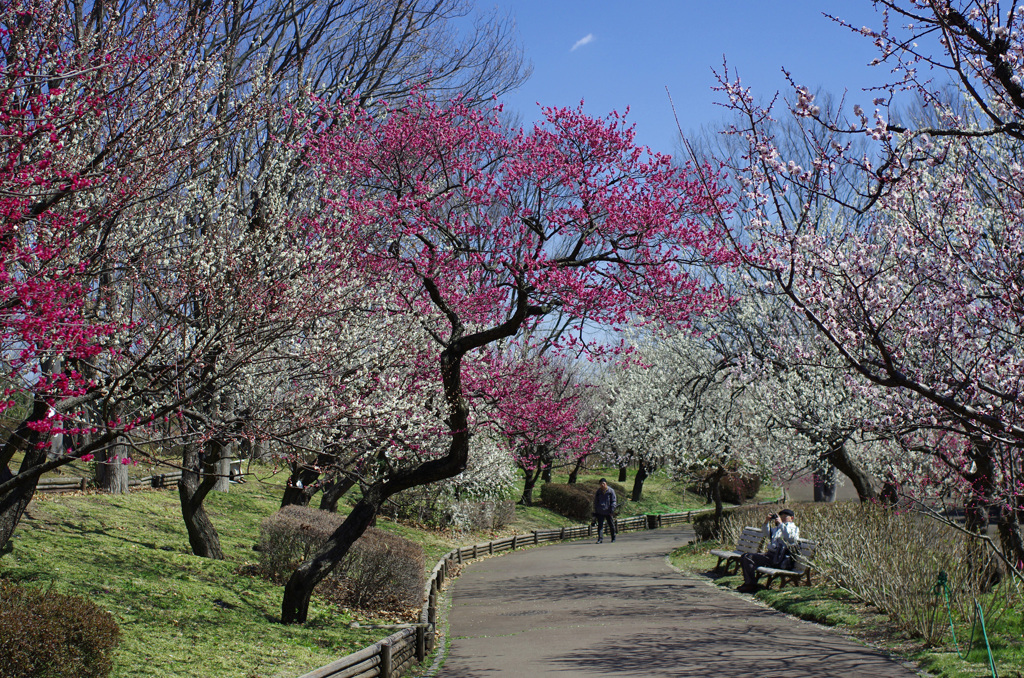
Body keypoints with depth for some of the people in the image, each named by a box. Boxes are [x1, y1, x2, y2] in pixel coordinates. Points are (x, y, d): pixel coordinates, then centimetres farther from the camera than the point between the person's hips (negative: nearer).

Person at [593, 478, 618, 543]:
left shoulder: (611, 491, -2)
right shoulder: (598, 491, 6)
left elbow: (613, 501, -1)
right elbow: (595, 501, 15)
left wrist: (612, 510, -10)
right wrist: (595, 510, 9)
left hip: (608, 512, -2)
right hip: (600, 512, 2)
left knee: (611, 525, 9)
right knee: (600, 525, -7)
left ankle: (613, 538, 25)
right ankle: (600, 538, -7)